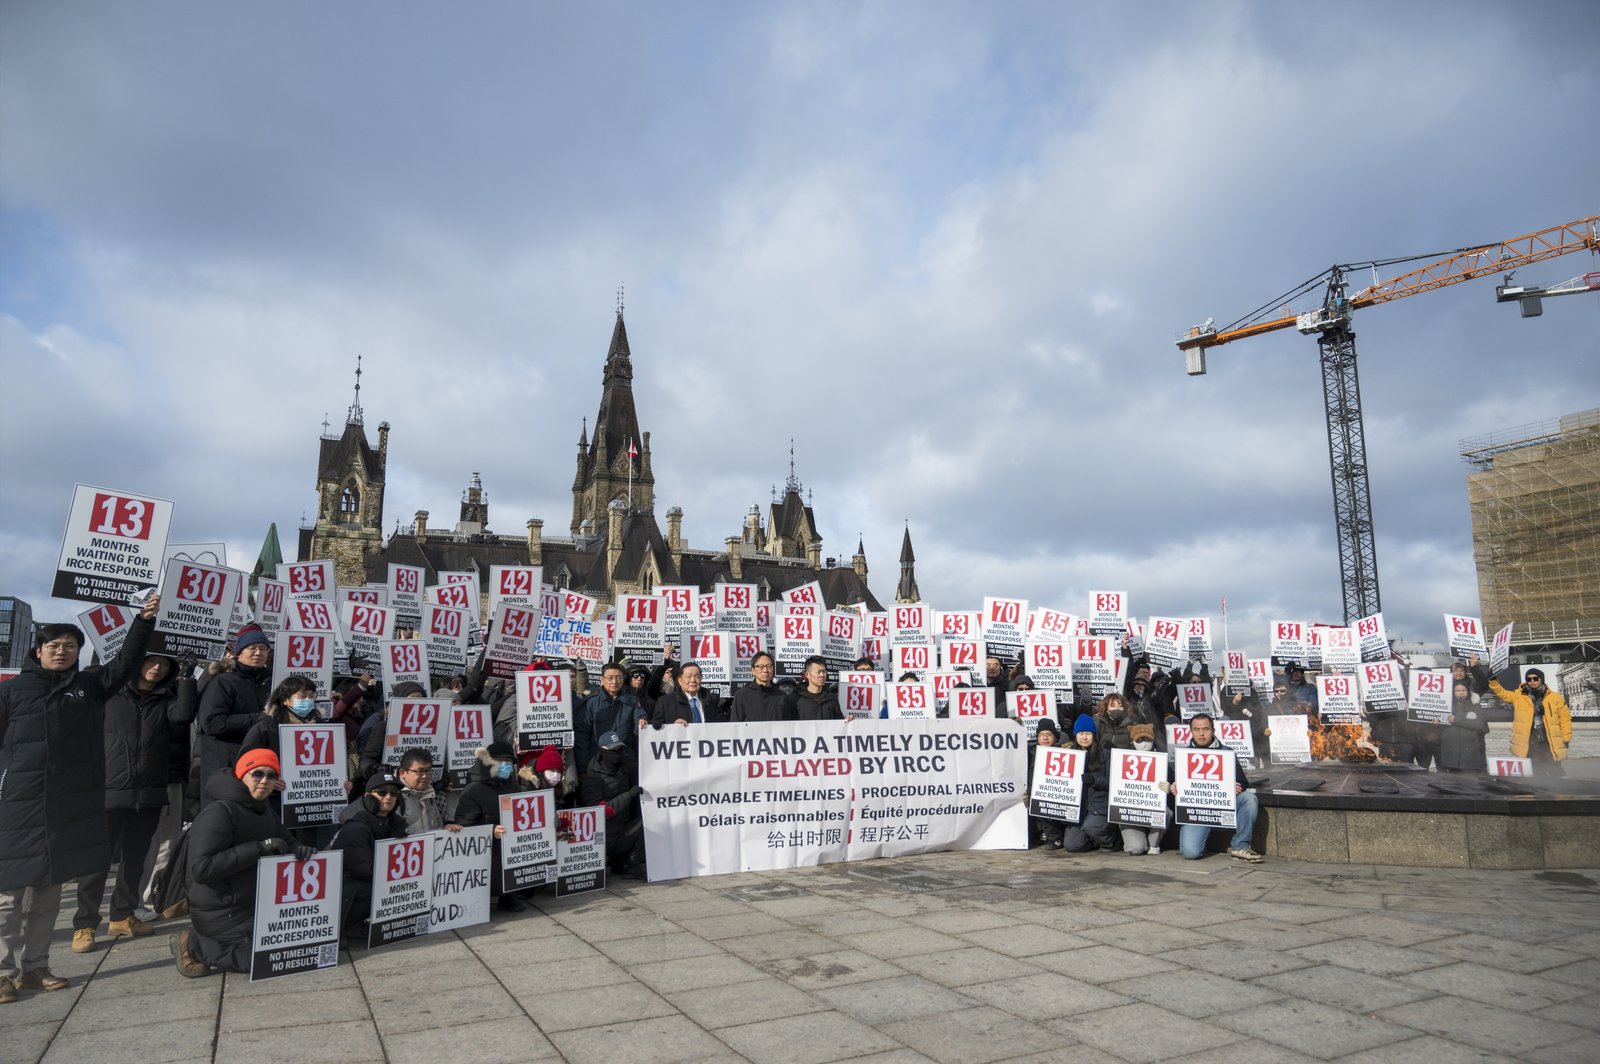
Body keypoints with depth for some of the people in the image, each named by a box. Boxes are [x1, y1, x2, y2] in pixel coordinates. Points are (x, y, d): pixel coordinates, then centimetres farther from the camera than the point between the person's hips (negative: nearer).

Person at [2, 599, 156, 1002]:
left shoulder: (89, 686, 10)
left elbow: (125, 662, 3)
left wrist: (144, 620, -8)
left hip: (68, 809, 3)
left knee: (50, 893, 11)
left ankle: (34, 967, 21)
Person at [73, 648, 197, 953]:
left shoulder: (166, 698, 9)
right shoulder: (111, 692, 2)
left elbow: (183, 715, -12)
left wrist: (185, 678, -9)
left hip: (149, 793, 3)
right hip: (109, 790, -3)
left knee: (135, 858, 11)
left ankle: (122, 916, 22)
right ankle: (84, 925, 4)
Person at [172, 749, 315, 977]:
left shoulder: (263, 809, 9)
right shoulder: (219, 812, -19)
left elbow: (285, 842, 13)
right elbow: (201, 868, -28)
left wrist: (300, 850, -12)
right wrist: (259, 847, -31)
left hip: (257, 905, 9)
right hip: (222, 913, -9)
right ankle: (195, 947, -3)